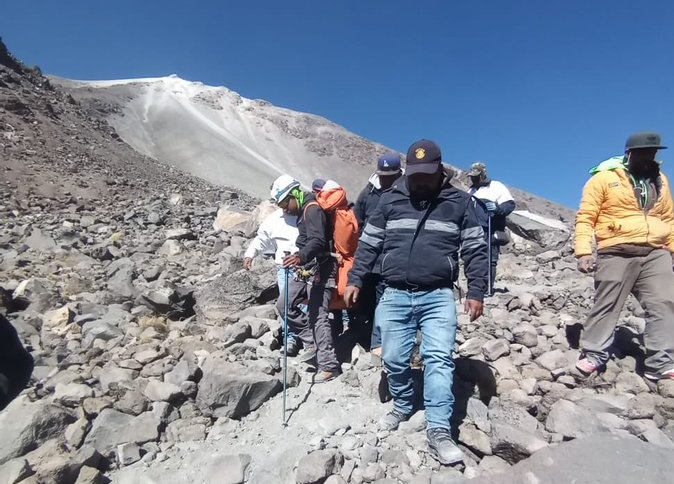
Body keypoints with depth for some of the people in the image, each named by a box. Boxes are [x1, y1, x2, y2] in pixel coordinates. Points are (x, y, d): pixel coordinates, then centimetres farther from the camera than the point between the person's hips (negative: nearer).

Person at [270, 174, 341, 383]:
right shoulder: (304, 209, 16)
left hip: (319, 269, -10)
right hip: (306, 269, 10)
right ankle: (311, 342, 22)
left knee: (318, 316, -11)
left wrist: (300, 256, -45)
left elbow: (317, 241, -29)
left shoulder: (312, 209, -14)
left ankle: (329, 366, -3)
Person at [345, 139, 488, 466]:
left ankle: (438, 431, -1)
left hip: (438, 296, -1)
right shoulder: (390, 200, 7)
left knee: (439, 359, -9)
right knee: (394, 359, 8)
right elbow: (369, 244, 11)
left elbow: (475, 250, 6)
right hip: (394, 295, 2)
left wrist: (476, 292, 0)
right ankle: (402, 408, 32)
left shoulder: (460, 202, 4)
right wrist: (355, 279, 5)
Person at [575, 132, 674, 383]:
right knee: (607, 305, 0)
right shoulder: (604, 178, -1)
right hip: (617, 254, -5)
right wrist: (584, 251, -17)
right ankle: (593, 355, 8)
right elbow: (585, 218, -7)